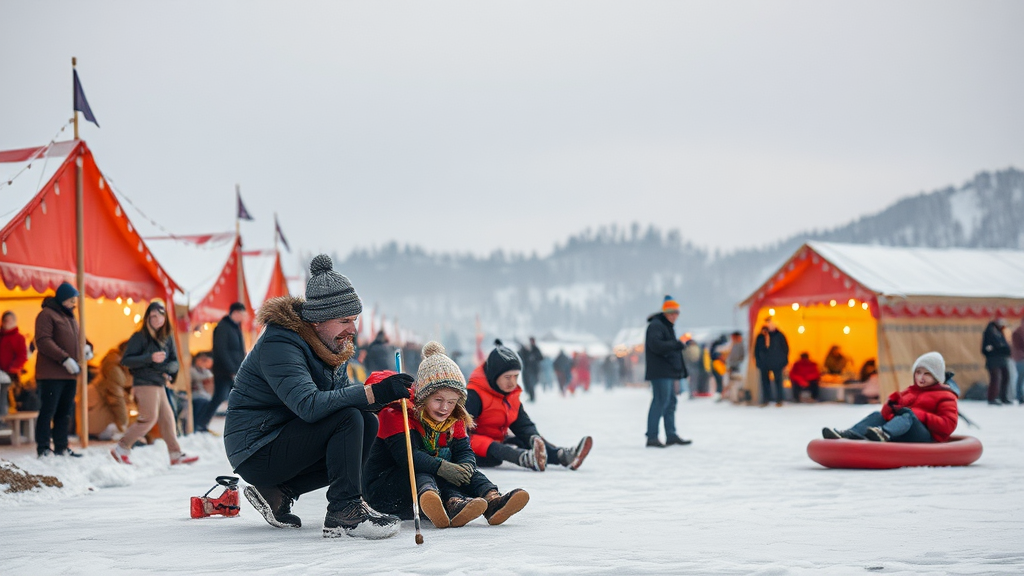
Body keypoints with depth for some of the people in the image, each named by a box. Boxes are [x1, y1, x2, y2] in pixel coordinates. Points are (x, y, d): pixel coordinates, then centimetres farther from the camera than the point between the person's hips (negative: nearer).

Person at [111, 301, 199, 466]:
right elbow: (125, 360, -13)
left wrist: (166, 369, -12)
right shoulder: (140, 337, -7)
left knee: (167, 418, 4)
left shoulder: (167, 338, 10)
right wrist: (150, 358, -22)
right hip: (144, 383, -7)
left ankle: (176, 454, 7)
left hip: (159, 384, 7)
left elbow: (174, 362, 10)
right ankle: (121, 448, -1)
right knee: (149, 417, -10)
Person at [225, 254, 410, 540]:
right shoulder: (279, 345, -22)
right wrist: (373, 393, -39)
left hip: (285, 440, 9)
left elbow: (343, 393, 6)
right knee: (349, 419, -24)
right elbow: (309, 405, -35)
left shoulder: (330, 344, 6)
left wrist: (383, 393, -15)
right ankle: (345, 512, -23)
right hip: (256, 452, -9)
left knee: (368, 422, -2)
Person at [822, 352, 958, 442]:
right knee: (877, 416, -8)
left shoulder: (945, 397, 11)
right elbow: (886, 415, 20)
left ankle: (884, 433, -64)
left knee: (908, 416, -31)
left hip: (928, 437, -6)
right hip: (901, 438, 6)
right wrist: (892, 406, -4)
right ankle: (847, 434, -35)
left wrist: (919, 414, -15)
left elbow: (949, 425, -6)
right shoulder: (908, 393, 29)